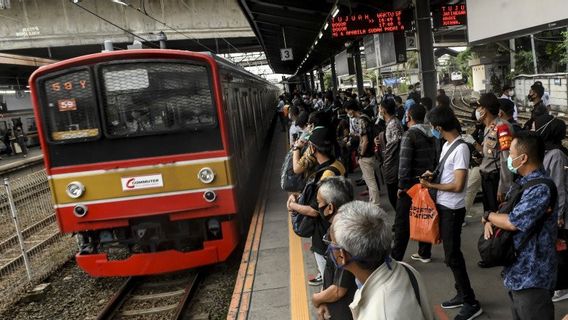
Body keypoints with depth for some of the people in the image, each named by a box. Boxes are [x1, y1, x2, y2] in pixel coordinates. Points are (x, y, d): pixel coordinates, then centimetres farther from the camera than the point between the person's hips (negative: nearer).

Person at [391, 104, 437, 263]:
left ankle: (396, 256, 6)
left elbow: (404, 162, -19)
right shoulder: (430, 135, 8)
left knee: (403, 221, 0)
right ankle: (425, 253, 23)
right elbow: (434, 159, 11)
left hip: (411, 184, -7)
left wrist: (402, 185, -15)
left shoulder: (409, 135, -15)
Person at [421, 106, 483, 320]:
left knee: (452, 256, 0)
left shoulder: (460, 148, -20)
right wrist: (433, 176, 1)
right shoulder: (447, 144, 8)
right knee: (451, 253, 17)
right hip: (443, 206, 9)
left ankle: (471, 303, 13)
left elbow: (458, 186, -23)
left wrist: (431, 185, -14)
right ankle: (462, 294, 32)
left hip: (452, 210, -9)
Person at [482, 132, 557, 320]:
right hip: (516, 272, 9)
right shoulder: (522, 183, 10)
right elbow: (504, 210, 15)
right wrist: (490, 221, -7)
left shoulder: (541, 188, -22)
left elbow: (513, 222, -27)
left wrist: (488, 216, -8)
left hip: (532, 278, -9)